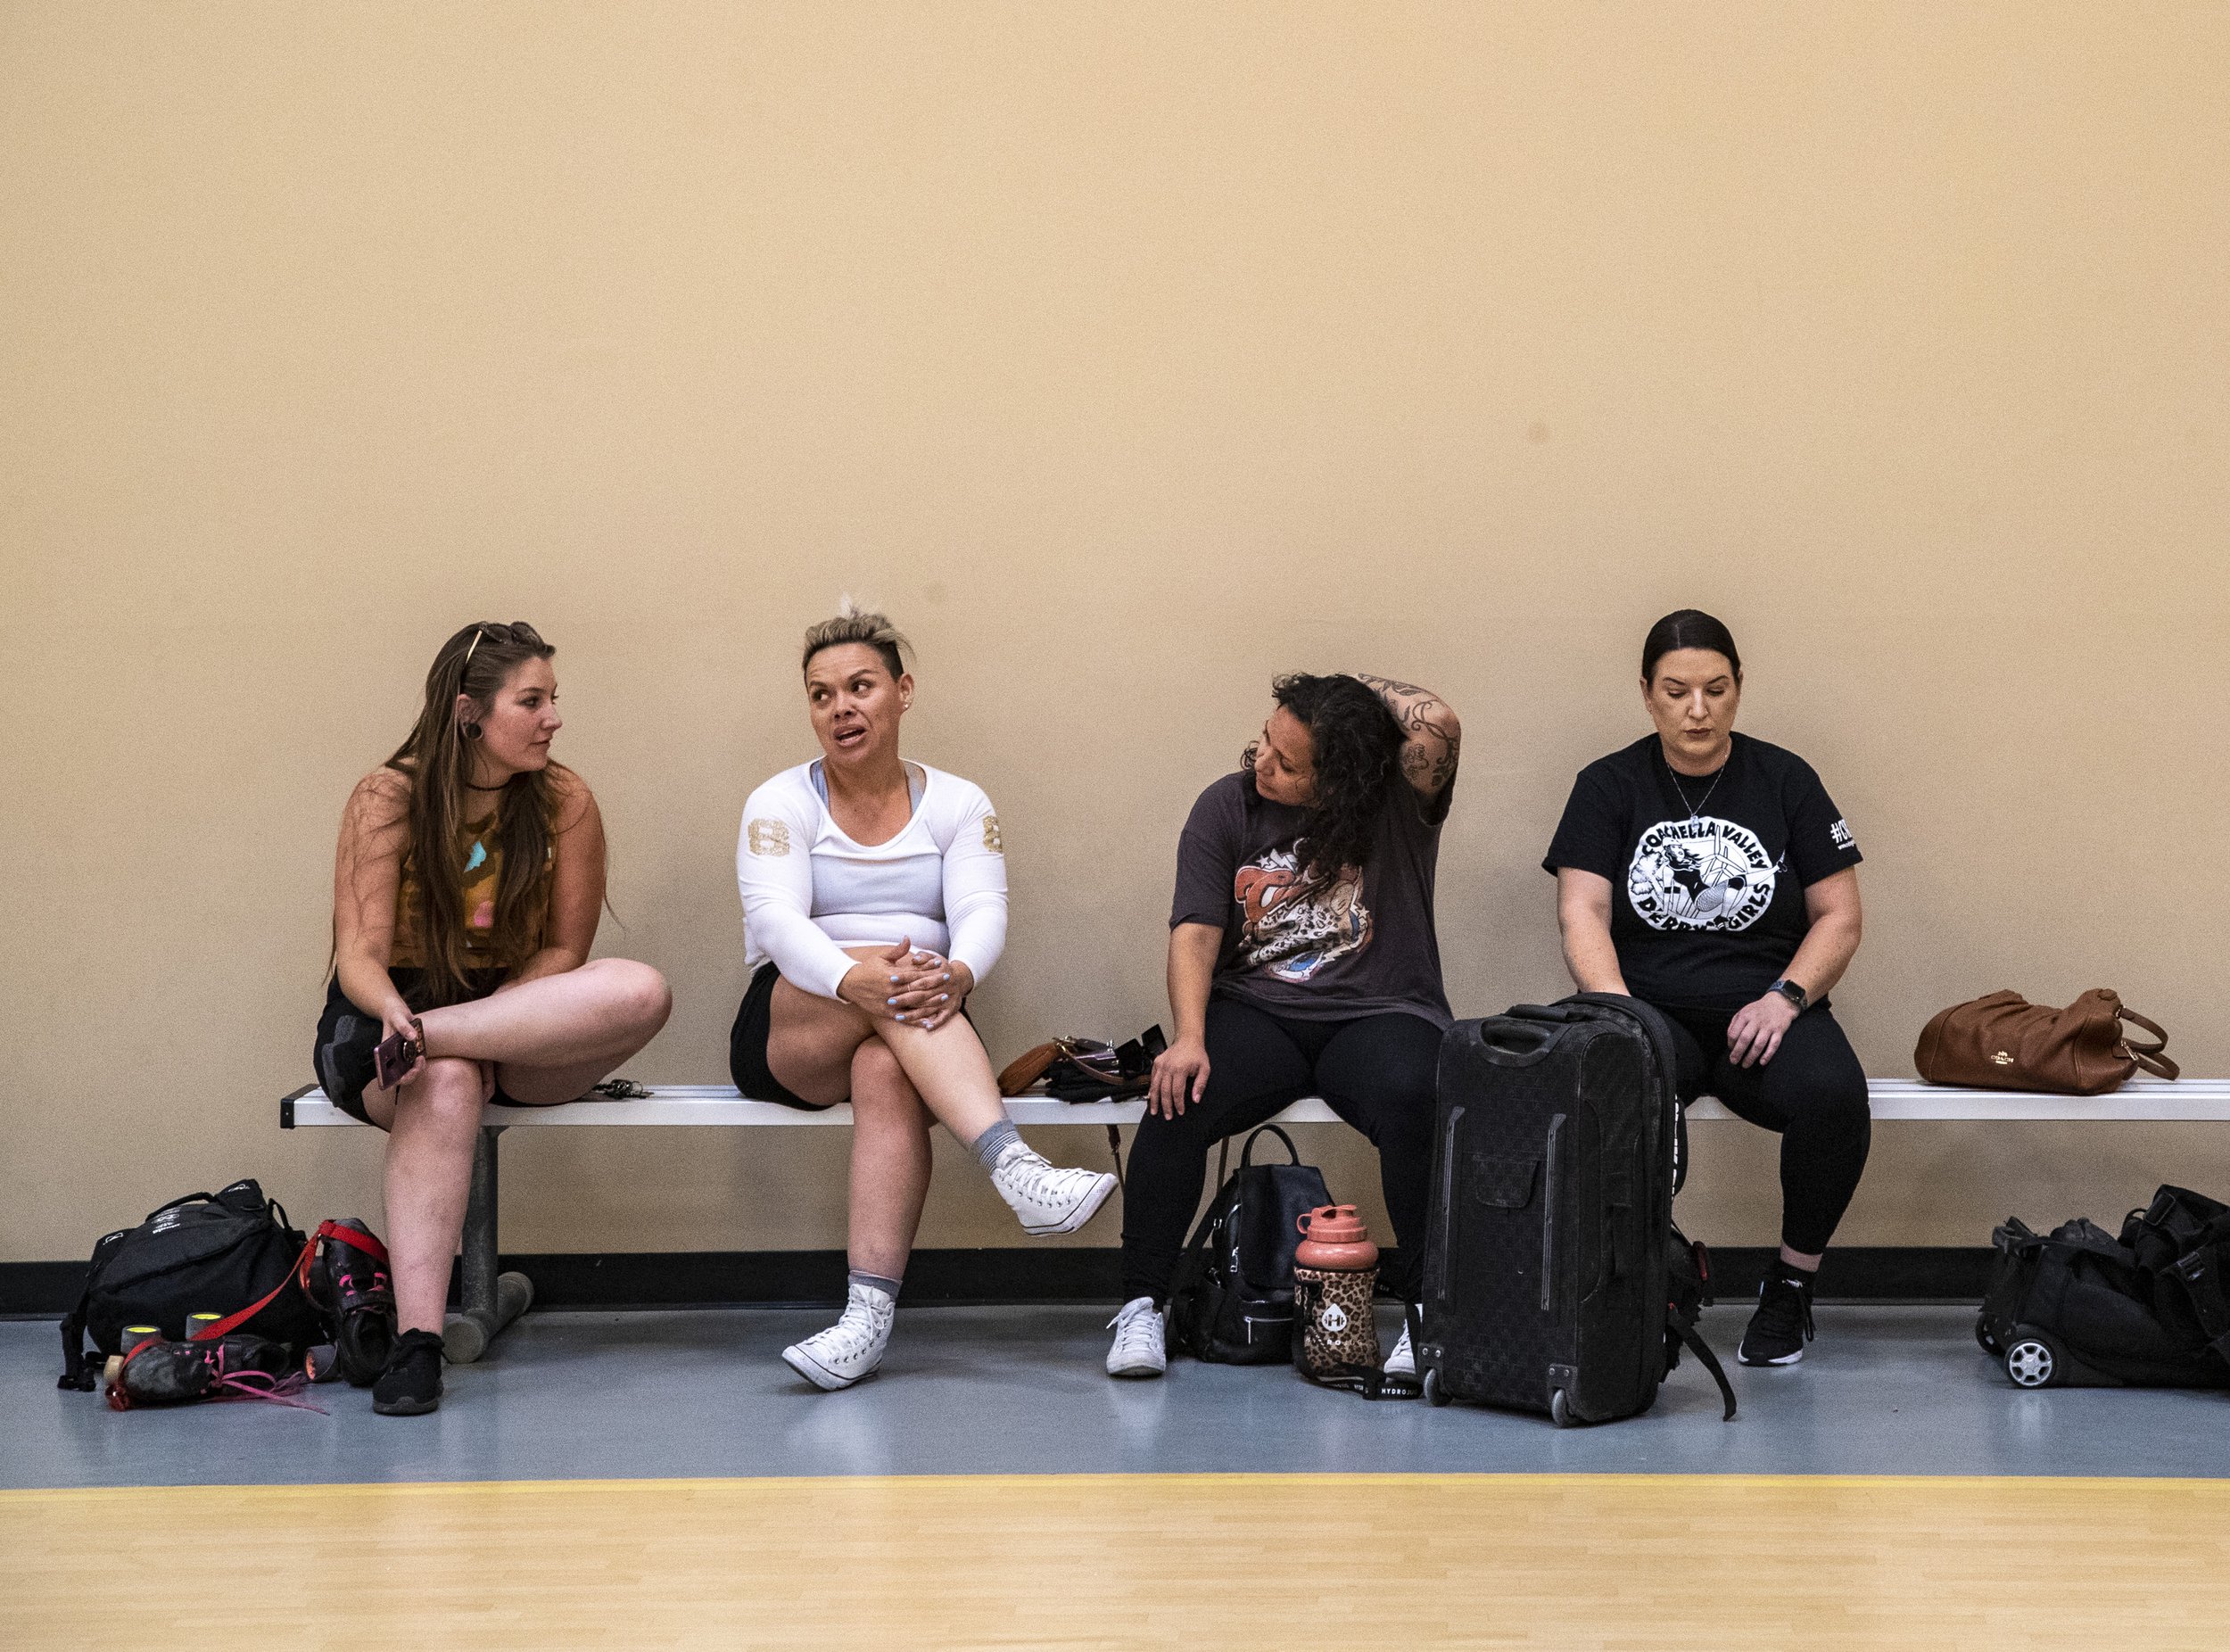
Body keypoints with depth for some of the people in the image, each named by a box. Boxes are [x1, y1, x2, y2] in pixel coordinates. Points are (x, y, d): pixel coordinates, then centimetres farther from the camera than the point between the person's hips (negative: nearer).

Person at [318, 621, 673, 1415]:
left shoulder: (564, 800, -2)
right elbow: (360, 956, -11)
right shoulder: (387, 798, -6)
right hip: (386, 1020, -2)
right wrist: (397, 1013, -36)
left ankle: (435, 1038, -33)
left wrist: (441, 1023, -17)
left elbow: (565, 951, -1)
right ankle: (416, 1343, -48)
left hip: (524, 1028, 2)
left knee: (642, 992, -30)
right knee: (443, 1083, -40)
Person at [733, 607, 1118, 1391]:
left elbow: (982, 913, -7)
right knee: (883, 971, -34)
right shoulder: (781, 803, 5)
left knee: (886, 1070, -36)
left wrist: (956, 974, -33)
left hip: (916, 1032, 1)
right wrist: (857, 981, -35)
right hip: (788, 1028, -1)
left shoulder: (959, 804, 11)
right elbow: (775, 919, -13)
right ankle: (1016, 1168, -52)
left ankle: (870, 1314, -47)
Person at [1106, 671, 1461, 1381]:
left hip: (1379, 1014, -2)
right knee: (1177, 1102, -28)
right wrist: (1189, 1037, -19)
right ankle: (1142, 1305, -14)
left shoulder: (1400, 803, -3)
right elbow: (1195, 934, -3)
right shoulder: (1227, 806, 4)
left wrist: (1366, 686, -5)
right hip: (1256, 1013, 2)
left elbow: (1438, 726, -25)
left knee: (1411, 1101, -35)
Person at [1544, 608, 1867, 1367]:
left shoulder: (1785, 780, 8)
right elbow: (1582, 913, -4)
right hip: (1651, 1012, -1)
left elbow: (1839, 914, 7)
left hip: (1763, 1016, 1)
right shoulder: (1609, 786, 6)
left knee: (1834, 1096, -32)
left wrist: (1785, 997, -12)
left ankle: (1792, 1282, -10)